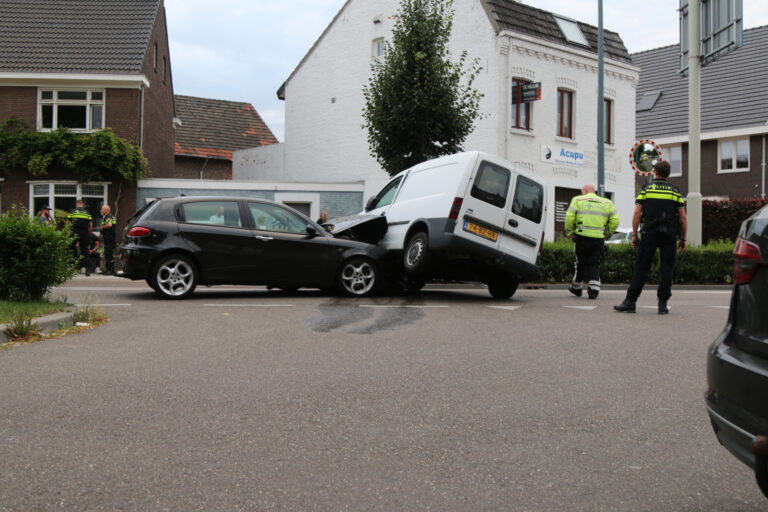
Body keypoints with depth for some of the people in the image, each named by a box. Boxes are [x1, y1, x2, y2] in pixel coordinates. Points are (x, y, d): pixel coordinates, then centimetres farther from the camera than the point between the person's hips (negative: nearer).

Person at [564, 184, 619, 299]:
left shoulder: (578, 200, 5)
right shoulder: (606, 202, 13)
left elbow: (569, 216, -7)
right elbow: (615, 220, 5)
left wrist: (569, 231, 3)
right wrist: (607, 233, 14)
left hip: (582, 236, -2)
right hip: (598, 238, 2)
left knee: (580, 263, 11)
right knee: (594, 264, 8)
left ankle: (576, 288, 23)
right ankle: (594, 290, -4)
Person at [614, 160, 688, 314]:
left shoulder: (645, 189, 6)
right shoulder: (675, 191, 8)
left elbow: (637, 213, -2)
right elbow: (683, 217, 4)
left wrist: (634, 235, 2)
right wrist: (683, 239, 10)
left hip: (649, 233, -1)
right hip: (670, 234, 1)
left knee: (641, 267, 0)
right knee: (667, 268, 5)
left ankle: (630, 301, -2)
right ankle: (663, 304, 2)